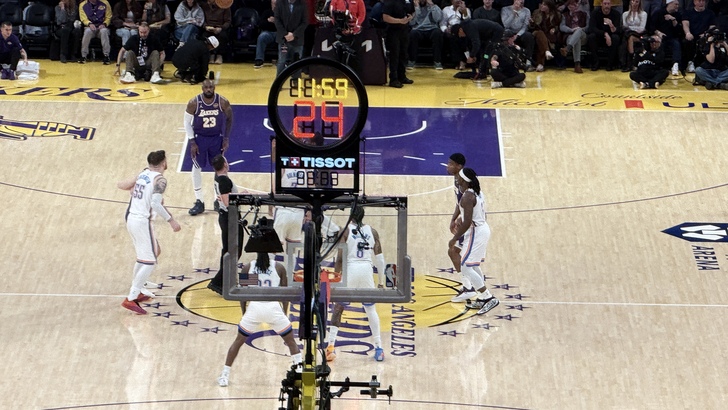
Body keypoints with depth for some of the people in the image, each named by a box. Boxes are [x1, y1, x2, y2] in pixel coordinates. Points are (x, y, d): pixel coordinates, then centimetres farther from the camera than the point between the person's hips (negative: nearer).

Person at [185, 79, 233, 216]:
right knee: (197, 168, 2)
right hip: (199, 138, -1)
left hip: (217, 138, 1)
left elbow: (229, 119, 1)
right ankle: (199, 202, 11)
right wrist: (192, 142, -12)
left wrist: (226, 138, -3)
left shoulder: (223, 102, -16)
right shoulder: (194, 103, -19)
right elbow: (187, 122, -8)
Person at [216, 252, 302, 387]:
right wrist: (284, 313, 17)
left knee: (238, 342, 17)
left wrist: (244, 313, 18)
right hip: (274, 308, -1)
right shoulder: (279, 268, 5)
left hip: (254, 308, 1)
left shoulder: (247, 268, 6)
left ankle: (224, 376, 15)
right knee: (291, 342, 15)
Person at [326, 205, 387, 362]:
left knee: (338, 308, 7)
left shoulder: (346, 230, -1)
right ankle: (378, 348, 11)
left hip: (350, 269, -2)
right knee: (371, 309, 14)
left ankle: (331, 346, -3)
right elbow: (379, 258, 7)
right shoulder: (372, 231, 8)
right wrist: (382, 281, 13)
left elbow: (340, 258, -7)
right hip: (367, 270, 2)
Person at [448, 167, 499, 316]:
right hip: (484, 229, 10)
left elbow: (467, 222, -25)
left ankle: (488, 298, -8)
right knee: (473, 265, 21)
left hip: (475, 232, -10)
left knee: (465, 267, -6)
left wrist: (455, 238, -17)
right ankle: (481, 299, 26)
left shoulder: (467, 197, -21)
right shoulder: (478, 192, 9)